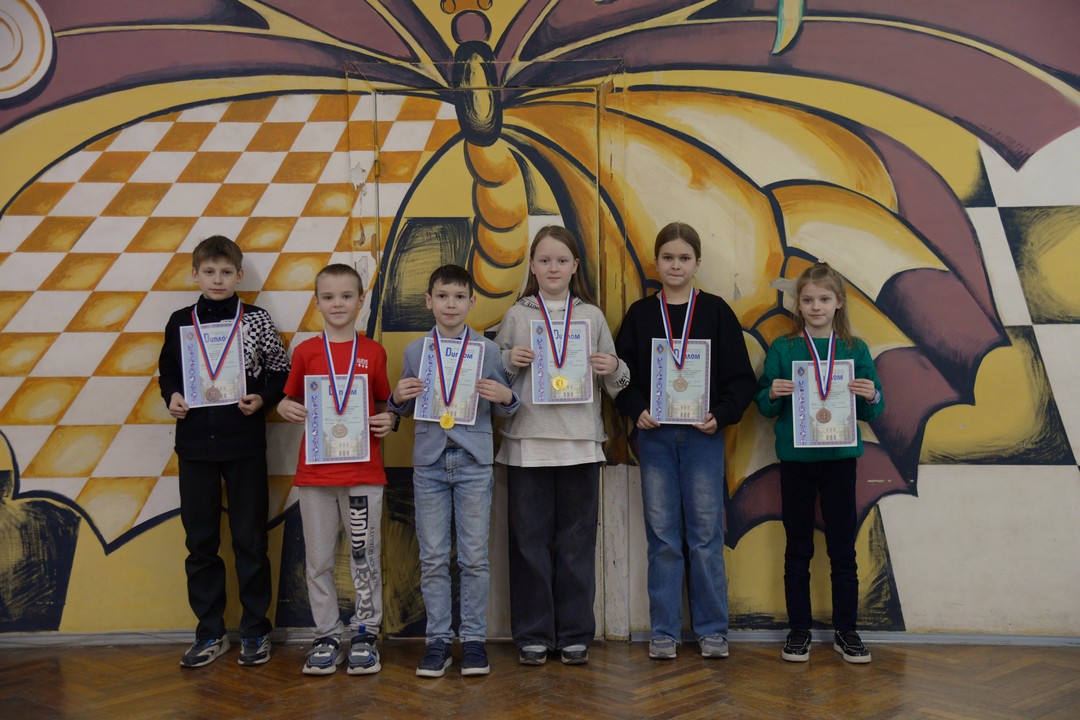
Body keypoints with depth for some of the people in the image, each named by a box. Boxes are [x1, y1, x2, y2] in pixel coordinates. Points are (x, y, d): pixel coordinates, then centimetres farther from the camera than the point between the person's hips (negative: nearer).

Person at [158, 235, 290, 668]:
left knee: (249, 539, 4)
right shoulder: (180, 322, 6)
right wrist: (171, 397, -4)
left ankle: (255, 631, 17)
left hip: (244, 443, -2)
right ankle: (210, 633, 21)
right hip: (195, 442, 3)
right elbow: (167, 371, 15)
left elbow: (281, 371, 4)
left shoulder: (256, 321, -1)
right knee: (200, 540, 8)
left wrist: (262, 398, -13)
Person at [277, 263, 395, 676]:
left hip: (364, 471, -1)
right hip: (315, 471, 1)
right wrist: (286, 408, -8)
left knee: (365, 556, 5)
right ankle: (327, 637, 19)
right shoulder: (305, 352, 4)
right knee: (318, 560, 7)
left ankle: (365, 635, 17)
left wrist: (388, 421, -8)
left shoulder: (373, 352, 4)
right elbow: (291, 400, 13)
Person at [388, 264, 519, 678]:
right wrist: (398, 398, -7)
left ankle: (473, 639, 14)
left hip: (474, 462, -1)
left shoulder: (488, 350, 3)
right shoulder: (415, 350, 7)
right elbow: (407, 409, 15)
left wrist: (506, 398, -15)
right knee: (433, 558, 6)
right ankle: (438, 640, 16)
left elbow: (504, 410, 7)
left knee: (474, 557, 3)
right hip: (429, 462, 1)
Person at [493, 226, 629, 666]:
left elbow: (614, 385, 12)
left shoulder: (592, 316, 9)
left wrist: (614, 370, -9)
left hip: (580, 443, 1)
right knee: (530, 540, 5)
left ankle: (575, 635, 18)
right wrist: (509, 361, -10)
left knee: (576, 542, 6)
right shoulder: (516, 316, 6)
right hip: (527, 443, 0)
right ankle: (532, 635, 16)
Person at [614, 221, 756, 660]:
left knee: (706, 535, 3)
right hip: (654, 436, 1)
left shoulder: (716, 312, 4)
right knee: (662, 537, 5)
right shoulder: (640, 315, 7)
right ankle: (664, 632, 14)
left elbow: (741, 377, 2)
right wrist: (637, 411, -10)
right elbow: (622, 373, 6)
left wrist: (720, 415, -12)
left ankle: (711, 630, 15)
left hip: (703, 435, -1)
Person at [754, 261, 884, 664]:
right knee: (798, 548, 8)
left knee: (843, 548, 7)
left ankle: (846, 631, 19)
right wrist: (773, 394, -18)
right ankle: (799, 630, 18)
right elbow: (764, 407, 3)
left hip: (840, 459, 1)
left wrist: (871, 397, -16)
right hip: (795, 459, 0)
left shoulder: (855, 350, 4)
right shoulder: (782, 350, 2)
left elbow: (872, 413, 6)